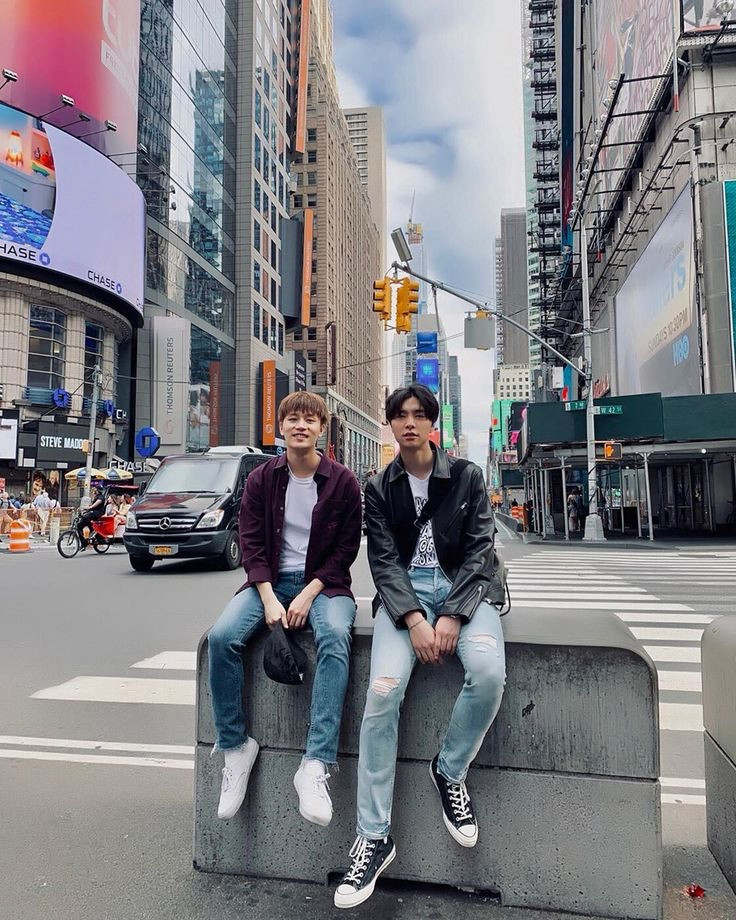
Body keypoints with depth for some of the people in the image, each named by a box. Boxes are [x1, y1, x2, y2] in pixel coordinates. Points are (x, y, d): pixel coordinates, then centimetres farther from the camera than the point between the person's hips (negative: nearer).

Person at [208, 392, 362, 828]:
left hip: (323, 583, -2)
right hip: (270, 580, 2)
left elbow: (346, 548, -2)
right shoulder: (262, 478, 5)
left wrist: (308, 595, -14)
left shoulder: (342, 481, -1)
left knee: (335, 636, -35)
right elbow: (251, 543, 1)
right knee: (222, 636, -25)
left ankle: (316, 766, -32)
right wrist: (270, 599, -13)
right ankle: (236, 747, -7)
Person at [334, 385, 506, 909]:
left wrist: (452, 617, -16)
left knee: (489, 672, -31)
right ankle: (375, 838, -9)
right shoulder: (380, 488, 8)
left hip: (463, 589, 0)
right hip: (404, 593, 0)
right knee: (382, 693, -24)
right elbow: (384, 559, -1)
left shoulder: (467, 476, 5)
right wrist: (414, 618, -18)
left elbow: (480, 550, -2)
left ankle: (451, 772, -1)